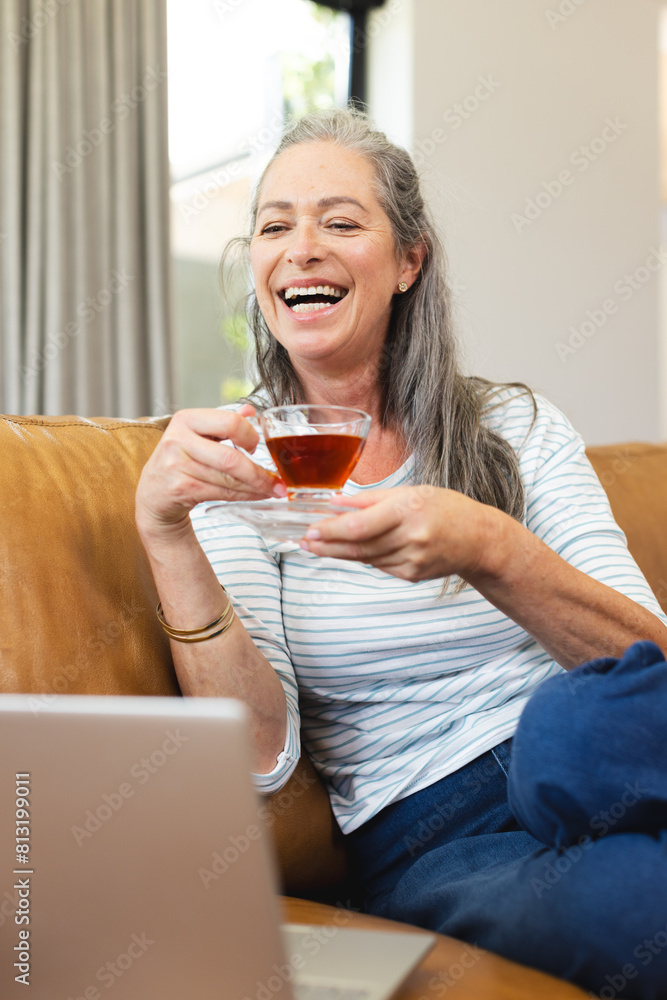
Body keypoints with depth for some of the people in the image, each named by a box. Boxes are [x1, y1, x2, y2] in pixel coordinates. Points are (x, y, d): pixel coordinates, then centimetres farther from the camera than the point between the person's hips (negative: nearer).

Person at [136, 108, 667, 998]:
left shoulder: (518, 428, 8)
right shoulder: (236, 463, 5)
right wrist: (164, 532, -19)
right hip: (430, 844, -1)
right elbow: (256, 757, -6)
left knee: (570, 723, -35)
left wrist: (488, 552, -24)